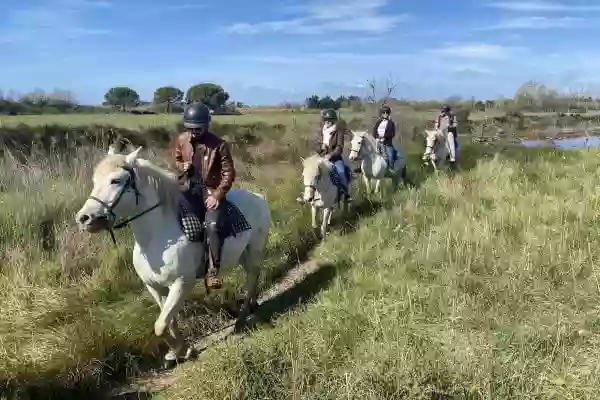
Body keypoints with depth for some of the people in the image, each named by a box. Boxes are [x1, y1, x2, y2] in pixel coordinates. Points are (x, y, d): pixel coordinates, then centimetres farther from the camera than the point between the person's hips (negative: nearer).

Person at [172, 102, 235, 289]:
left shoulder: (219, 145, -13)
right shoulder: (182, 140, 2)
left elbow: (228, 173, -9)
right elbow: (177, 160, 20)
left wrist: (217, 195, -17)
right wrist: (182, 167, -5)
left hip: (212, 190, -5)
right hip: (192, 188, 5)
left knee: (212, 226, -26)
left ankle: (213, 271, -15)